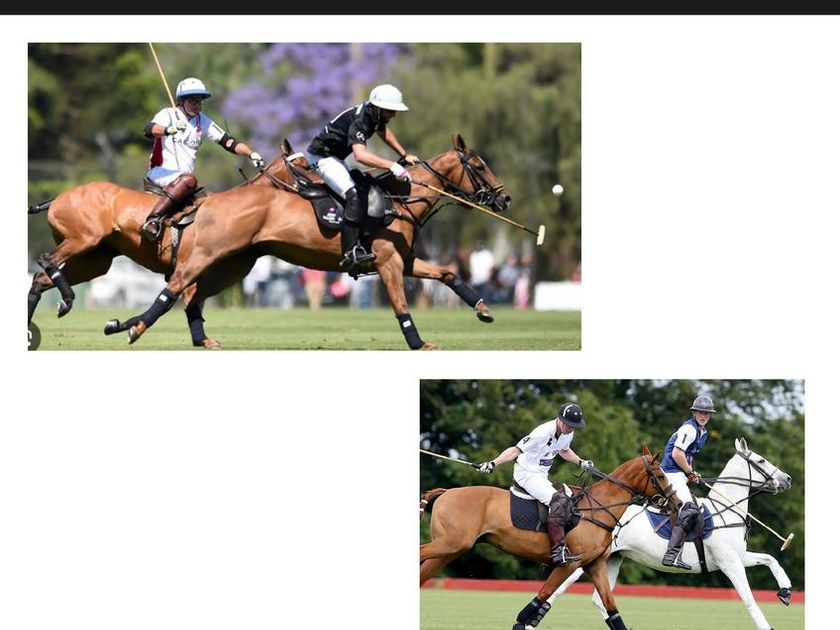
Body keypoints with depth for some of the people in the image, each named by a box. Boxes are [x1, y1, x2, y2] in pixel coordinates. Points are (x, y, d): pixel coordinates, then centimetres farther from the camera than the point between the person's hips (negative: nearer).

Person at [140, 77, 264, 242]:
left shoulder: (203, 122, 14)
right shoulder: (168, 114, -2)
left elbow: (228, 141, 12)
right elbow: (149, 130, -22)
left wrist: (251, 154, -4)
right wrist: (170, 129, -42)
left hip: (183, 177, 7)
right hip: (159, 172, -7)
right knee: (189, 180, -36)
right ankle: (153, 220, -46)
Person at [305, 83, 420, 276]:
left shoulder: (375, 114, -1)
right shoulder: (359, 121, -30)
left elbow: (383, 131, 25)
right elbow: (360, 155, -47)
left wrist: (404, 155, 27)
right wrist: (392, 166, -52)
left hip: (336, 157, 11)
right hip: (321, 157, -11)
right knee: (355, 196, -26)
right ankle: (350, 253, -34)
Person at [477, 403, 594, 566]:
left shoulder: (568, 434, 2)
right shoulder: (543, 433, -23)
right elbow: (516, 450, -21)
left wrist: (581, 462, 15)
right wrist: (493, 463, -29)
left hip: (542, 475, 10)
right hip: (526, 473, -10)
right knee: (558, 501, -26)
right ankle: (558, 551, -31)